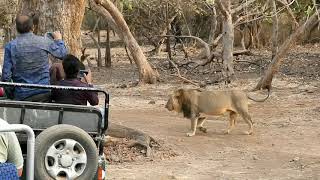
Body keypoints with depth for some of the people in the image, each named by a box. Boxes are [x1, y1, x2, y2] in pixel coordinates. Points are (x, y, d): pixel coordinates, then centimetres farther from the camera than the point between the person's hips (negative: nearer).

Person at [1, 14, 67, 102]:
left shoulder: (10, 46, -5)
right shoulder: (44, 42, -4)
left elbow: (6, 75, -7)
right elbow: (62, 54, 13)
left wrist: (10, 93, 10)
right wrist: (59, 39, 33)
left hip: (21, 97, -1)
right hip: (44, 94, 1)